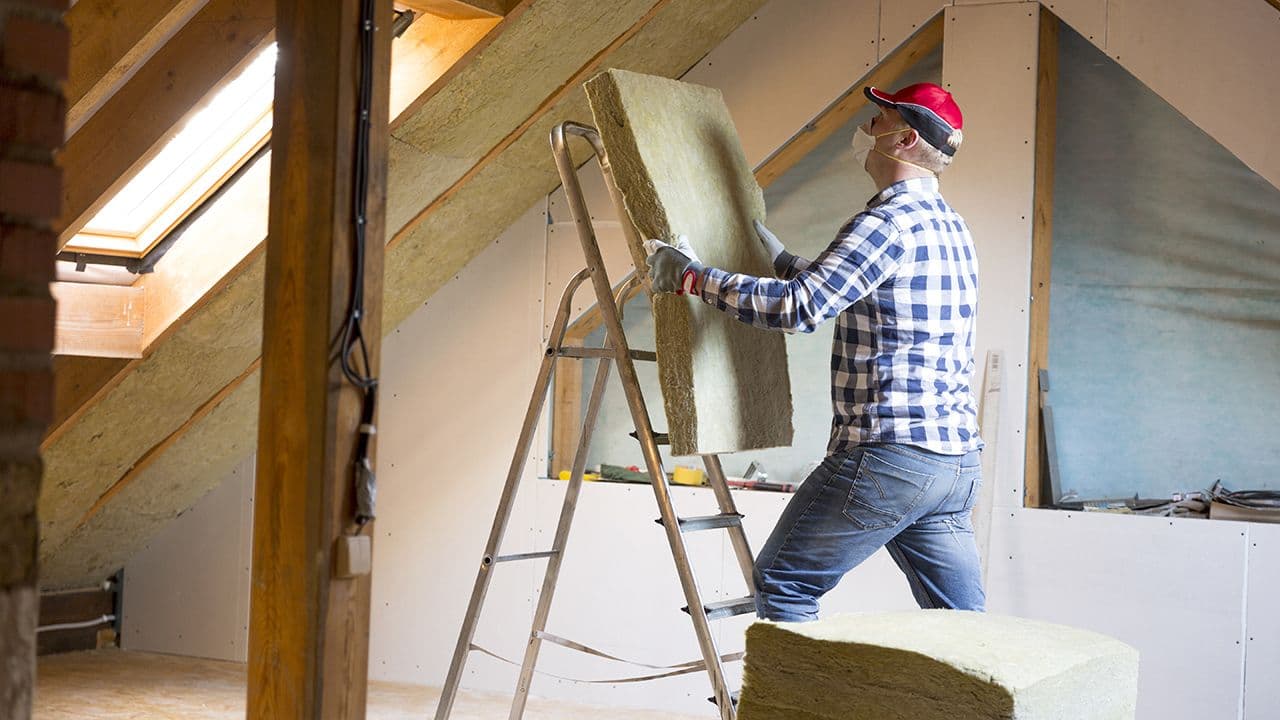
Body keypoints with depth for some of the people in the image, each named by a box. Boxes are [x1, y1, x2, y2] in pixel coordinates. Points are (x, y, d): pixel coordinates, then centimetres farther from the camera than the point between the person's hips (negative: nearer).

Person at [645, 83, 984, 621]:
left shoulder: (889, 220, -11)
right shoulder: (950, 225, 19)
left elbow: (800, 308, -20)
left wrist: (694, 277, -11)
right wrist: (781, 260, 41)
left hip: (890, 453, -9)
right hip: (958, 460, 9)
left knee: (782, 583, 5)